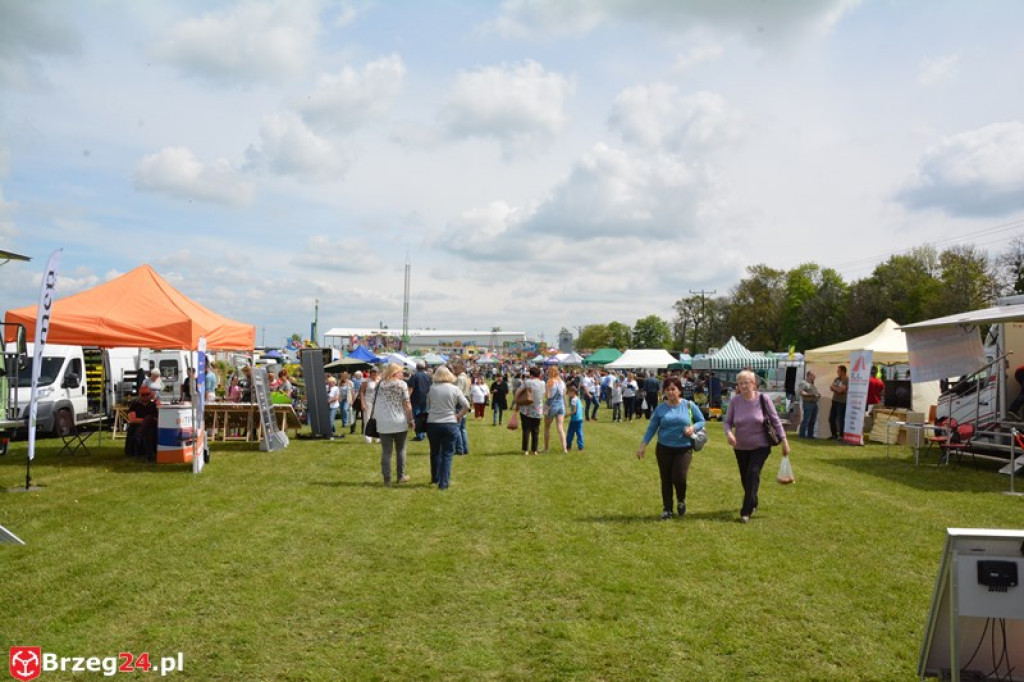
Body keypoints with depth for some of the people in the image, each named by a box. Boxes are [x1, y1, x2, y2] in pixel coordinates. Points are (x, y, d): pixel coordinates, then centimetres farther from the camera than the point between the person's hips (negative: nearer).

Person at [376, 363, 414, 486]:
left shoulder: (380, 385, 3)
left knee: (386, 452, 4)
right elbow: (407, 404, -7)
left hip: (384, 424, 1)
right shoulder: (402, 384, -4)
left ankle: (387, 479, 3)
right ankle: (400, 476, 21)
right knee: (400, 450, 14)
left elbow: (375, 403, 6)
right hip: (400, 423, -1)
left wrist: (375, 418, 16)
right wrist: (411, 420, -1)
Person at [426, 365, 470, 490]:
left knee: (435, 452, 19)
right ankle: (443, 483, 1)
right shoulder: (454, 389, -5)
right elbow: (466, 406, -5)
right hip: (450, 424, -2)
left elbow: (427, 405, 9)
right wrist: (459, 416, 6)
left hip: (432, 423, 2)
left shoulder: (432, 388, -1)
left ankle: (435, 479, 33)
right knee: (447, 454, 5)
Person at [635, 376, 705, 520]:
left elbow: (701, 421, 7)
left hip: (684, 449, -2)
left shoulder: (689, 406, -1)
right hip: (664, 449, 2)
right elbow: (651, 428, 3)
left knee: (679, 477, -12)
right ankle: (667, 509, 22)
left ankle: (681, 500, 20)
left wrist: (693, 428, -14)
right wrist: (643, 445, -3)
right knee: (666, 479, 7)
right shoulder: (660, 409, 0)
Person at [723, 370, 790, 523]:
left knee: (753, 474, -15)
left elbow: (775, 421, -5)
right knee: (745, 478, 13)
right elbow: (727, 421, -2)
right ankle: (752, 504, 38)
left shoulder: (763, 400, -13)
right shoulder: (735, 401, -10)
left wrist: (784, 441, -5)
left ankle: (746, 511, -11)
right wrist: (728, 433, -23)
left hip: (760, 446, -3)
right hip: (741, 447, 3)